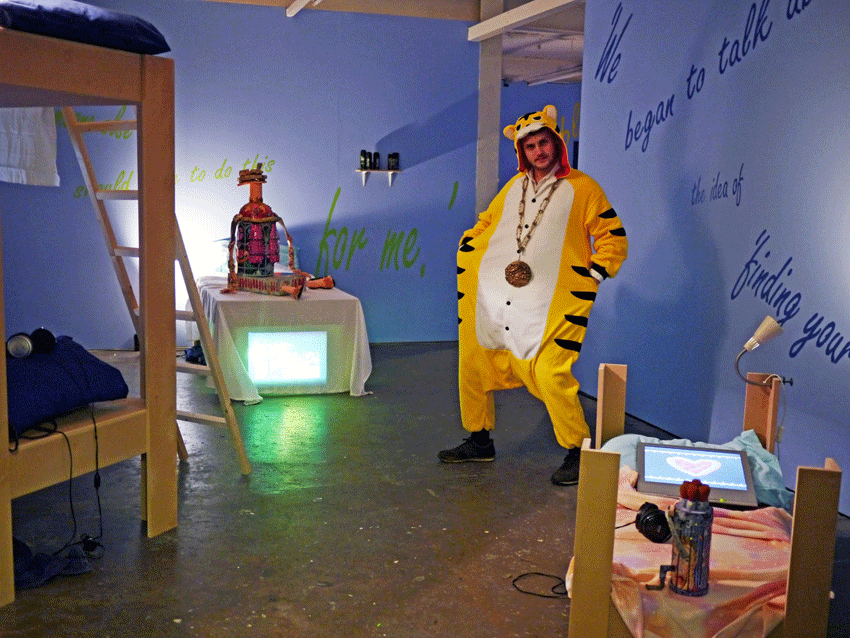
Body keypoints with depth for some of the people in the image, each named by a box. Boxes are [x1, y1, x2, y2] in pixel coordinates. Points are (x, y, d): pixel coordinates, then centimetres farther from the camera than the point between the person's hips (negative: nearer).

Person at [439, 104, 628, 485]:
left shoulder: (582, 189, 1)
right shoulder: (515, 186, 17)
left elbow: (614, 241, 2)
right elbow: (484, 224, 30)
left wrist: (591, 276, -7)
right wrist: (467, 249, 15)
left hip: (549, 306, -6)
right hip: (493, 300, 6)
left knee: (549, 375, -15)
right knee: (472, 363, 8)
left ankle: (578, 453, 4)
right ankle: (479, 440, 27)